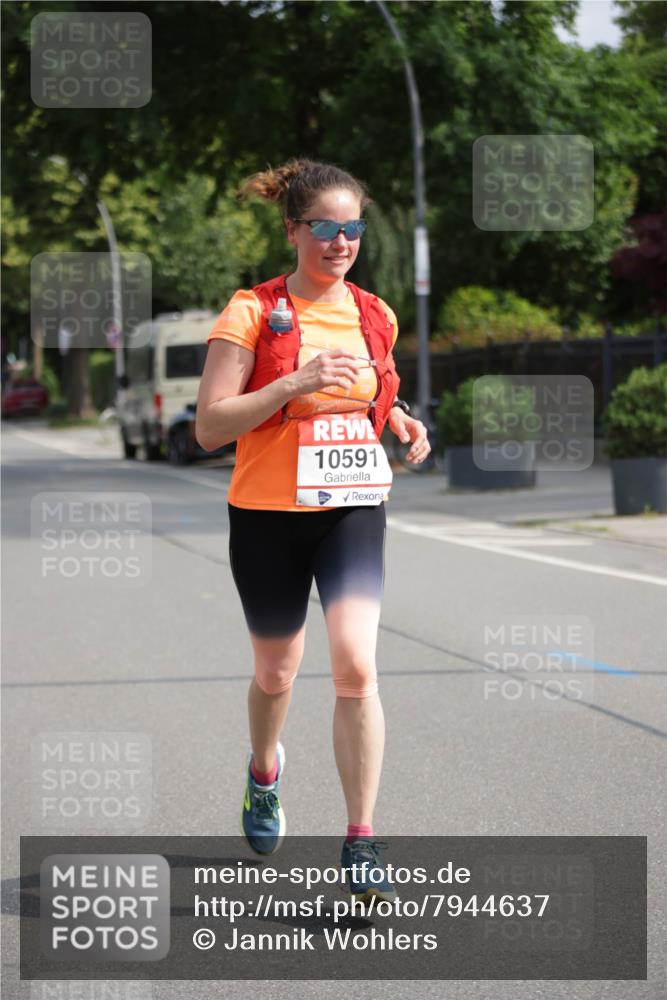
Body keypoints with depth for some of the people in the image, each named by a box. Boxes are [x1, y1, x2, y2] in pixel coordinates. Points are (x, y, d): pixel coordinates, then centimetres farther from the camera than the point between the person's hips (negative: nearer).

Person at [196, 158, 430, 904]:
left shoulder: (375, 317, 7)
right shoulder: (252, 312, -7)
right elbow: (209, 426, -13)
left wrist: (401, 423, 3)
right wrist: (296, 382, -24)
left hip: (353, 509, 2)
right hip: (268, 513, -2)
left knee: (355, 665, -16)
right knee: (276, 672, 14)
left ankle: (361, 844, -10)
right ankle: (264, 769, 49)